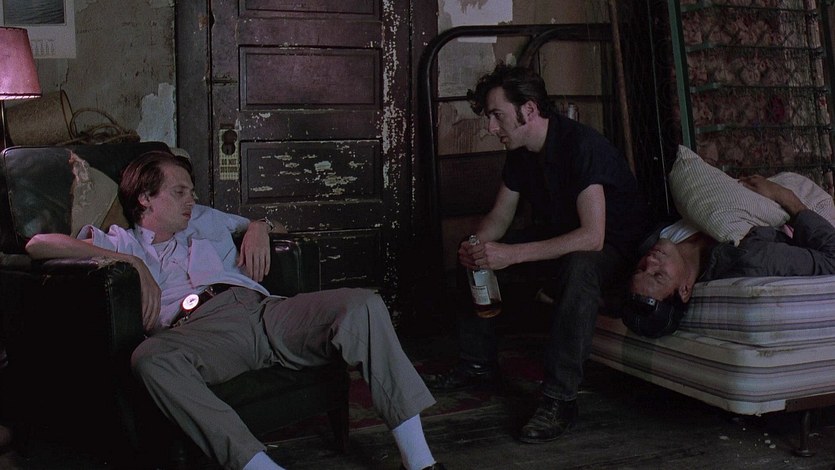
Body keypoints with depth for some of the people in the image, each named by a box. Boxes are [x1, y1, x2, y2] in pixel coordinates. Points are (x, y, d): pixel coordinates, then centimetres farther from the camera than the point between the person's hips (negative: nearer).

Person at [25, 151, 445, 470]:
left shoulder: (205, 220, 38)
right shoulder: (123, 243, 25)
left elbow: (255, 223, 51)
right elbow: (38, 244, 12)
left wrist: (257, 227, 23)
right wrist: (133, 263, 1)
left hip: (261, 308, 4)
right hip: (197, 326, -3)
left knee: (364, 304, -22)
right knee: (150, 357, -39)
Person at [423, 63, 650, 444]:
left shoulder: (582, 145, -28)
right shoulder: (521, 151, -2)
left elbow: (592, 237, -37)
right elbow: (500, 215, 6)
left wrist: (511, 254, -40)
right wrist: (476, 245, -17)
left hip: (613, 248, -8)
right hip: (556, 239, 9)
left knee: (579, 267, -42)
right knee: (475, 257, 3)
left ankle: (559, 399, -34)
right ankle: (478, 365, 13)